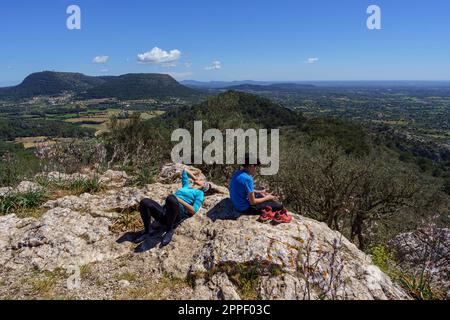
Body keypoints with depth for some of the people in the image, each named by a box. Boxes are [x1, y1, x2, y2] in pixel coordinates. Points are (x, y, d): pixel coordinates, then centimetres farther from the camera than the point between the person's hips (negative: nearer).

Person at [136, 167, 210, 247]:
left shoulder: (200, 193, 14)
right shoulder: (186, 186, 31)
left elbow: (193, 211, -2)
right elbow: (185, 170, 46)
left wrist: (180, 200, -7)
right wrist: (195, 179, 49)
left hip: (177, 216, -6)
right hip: (164, 213, 6)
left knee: (171, 198, -38)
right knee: (145, 202, -19)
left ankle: (169, 231, -20)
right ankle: (147, 232, -5)